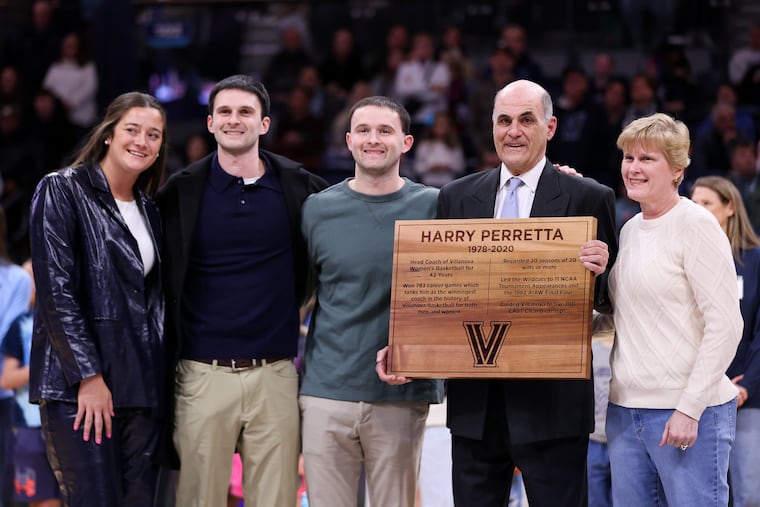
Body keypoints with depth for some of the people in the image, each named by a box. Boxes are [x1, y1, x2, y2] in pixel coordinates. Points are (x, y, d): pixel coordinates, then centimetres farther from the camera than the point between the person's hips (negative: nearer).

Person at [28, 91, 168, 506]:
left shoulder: (148, 210, 18)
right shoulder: (61, 191, -2)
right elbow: (56, 291, -10)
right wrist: (88, 376, -16)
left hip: (142, 386, 6)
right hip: (78, 385, -6)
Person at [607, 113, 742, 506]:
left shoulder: (696, 224, -8)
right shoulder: (630, 230, 14)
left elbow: (725, 325, -13)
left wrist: (689, 409, -17)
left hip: (687, 414, -7)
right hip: (625, 410, 7)